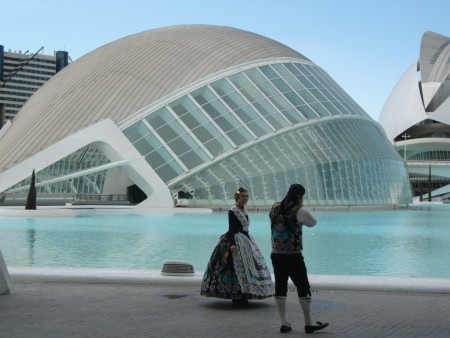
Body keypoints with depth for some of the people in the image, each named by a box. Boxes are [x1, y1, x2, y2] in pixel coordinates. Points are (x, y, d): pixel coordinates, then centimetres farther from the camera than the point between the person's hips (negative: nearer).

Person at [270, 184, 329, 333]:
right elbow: (313, 222, 1)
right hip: (293, 256, -5)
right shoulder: (299, 211, -12)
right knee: (303, 287, 6)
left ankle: (284, 323, 12)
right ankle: (309, 323, 13)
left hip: (276, 255, 5)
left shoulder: (274, 208, 3)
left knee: (280, 287, 8)